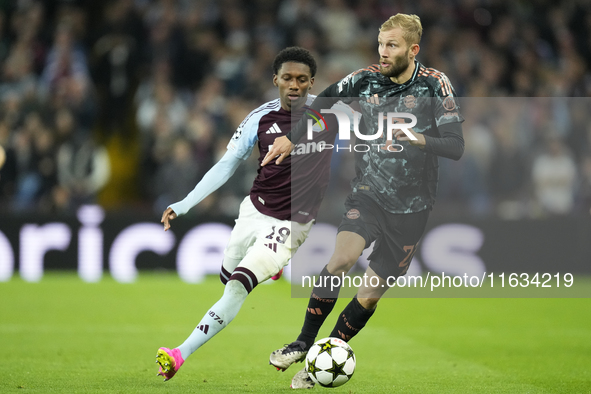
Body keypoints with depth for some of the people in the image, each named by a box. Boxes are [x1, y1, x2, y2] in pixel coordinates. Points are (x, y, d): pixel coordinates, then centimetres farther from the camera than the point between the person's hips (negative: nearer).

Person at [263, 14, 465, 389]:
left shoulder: (435, 84, -9)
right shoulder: (364, 80, -3)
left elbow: (456, 146, -11)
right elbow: (324, 101, 14)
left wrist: (421, 139, -28)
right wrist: (291, 138, 7)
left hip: (411, 207, -1)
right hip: (369, 193, 1)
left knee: (370, 296, 1)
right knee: (342, 258, -25)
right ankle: (303, 343, -13)